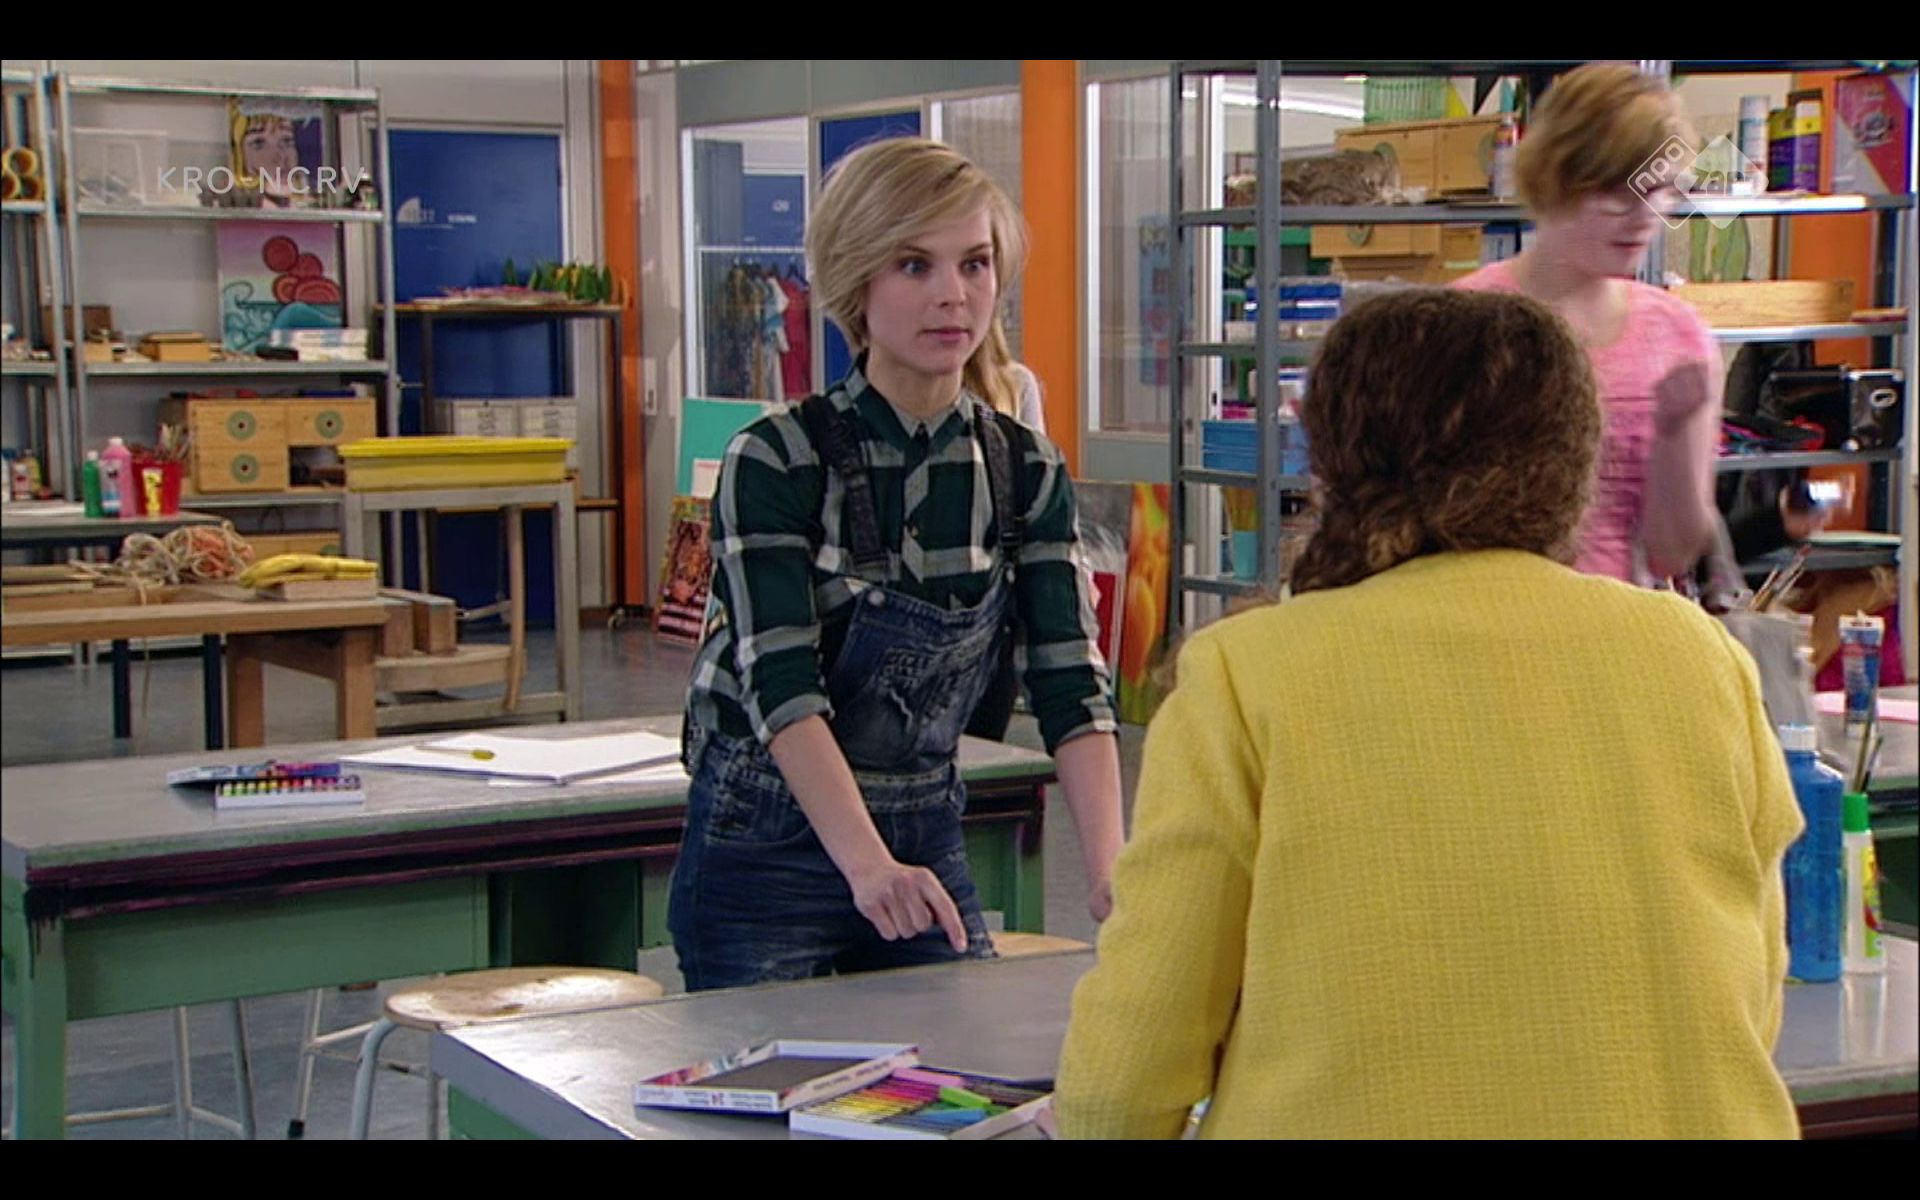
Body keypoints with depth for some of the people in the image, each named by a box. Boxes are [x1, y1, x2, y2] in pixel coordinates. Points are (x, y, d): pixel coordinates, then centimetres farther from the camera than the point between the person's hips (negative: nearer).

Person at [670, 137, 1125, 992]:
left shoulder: (1026, 474, -1)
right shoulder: (778, 462, -14)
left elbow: (1069, 687, -9)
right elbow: (780, 683, -24)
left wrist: (1108, 867, -24)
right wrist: (867, 865, -39)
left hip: (929, 854, 4)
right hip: (766, 854, -4)